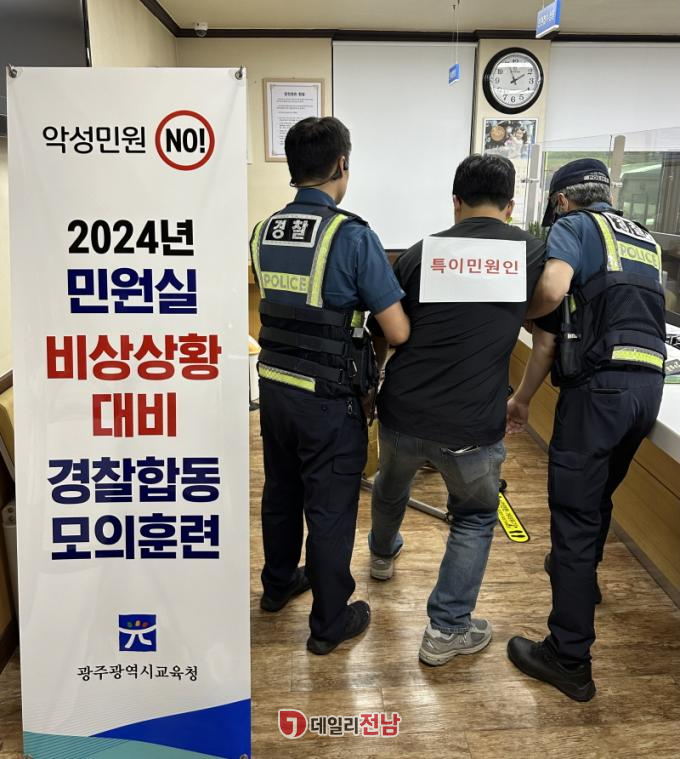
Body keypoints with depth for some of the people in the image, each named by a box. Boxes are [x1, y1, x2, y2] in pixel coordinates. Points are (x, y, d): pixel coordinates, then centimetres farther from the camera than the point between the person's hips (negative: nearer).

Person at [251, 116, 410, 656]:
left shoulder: (263, 232, 2)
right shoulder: (352, 235, -18)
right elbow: (398, 332, -18)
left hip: (274, 385, 6)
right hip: (329, 399, -6)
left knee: (281, 489, 24)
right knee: (330, 508, 8)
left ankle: (279, 583, 45)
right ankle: (330, 623, 25)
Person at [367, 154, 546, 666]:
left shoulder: (421, 251, 2)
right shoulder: (534, 253, -2)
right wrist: (522, 398, 24)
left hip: (402, 415, 3)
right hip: (472, 427, -2)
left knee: (391, 489, 32)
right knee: (476, 518, 24)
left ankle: (383, 554, 61)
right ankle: (447, 629, 23)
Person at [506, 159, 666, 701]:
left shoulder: (573, 227, 5)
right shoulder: (646, 241, 25)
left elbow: (552, 291, -19)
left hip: (600, 384, -7)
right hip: (650, 384, 8)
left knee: (574, 512, -2)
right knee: (599, 496, 27)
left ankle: (570, 658, 4)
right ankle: (581, 574, 51)